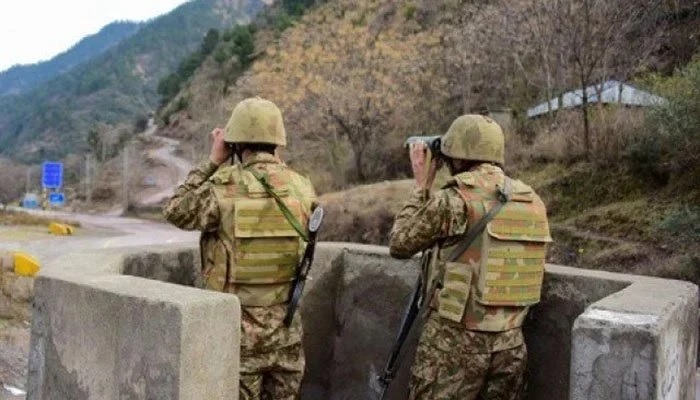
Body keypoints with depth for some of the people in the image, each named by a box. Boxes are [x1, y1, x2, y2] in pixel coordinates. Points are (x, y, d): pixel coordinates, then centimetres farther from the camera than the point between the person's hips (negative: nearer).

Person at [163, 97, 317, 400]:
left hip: (238, 326, -3)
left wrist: (212, 161, 4)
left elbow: (175, 212, 2)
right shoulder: (303, 188, -3)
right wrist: (274, 165, 14)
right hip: (285, 327, 4)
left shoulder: (223, 188, -14)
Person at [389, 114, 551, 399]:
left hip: (455, 341, -5)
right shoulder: (533, 202, 4)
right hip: (510, 343, 6)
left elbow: (399, 244, -4)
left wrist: (421, 186, 4)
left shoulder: (455, 200, -14)